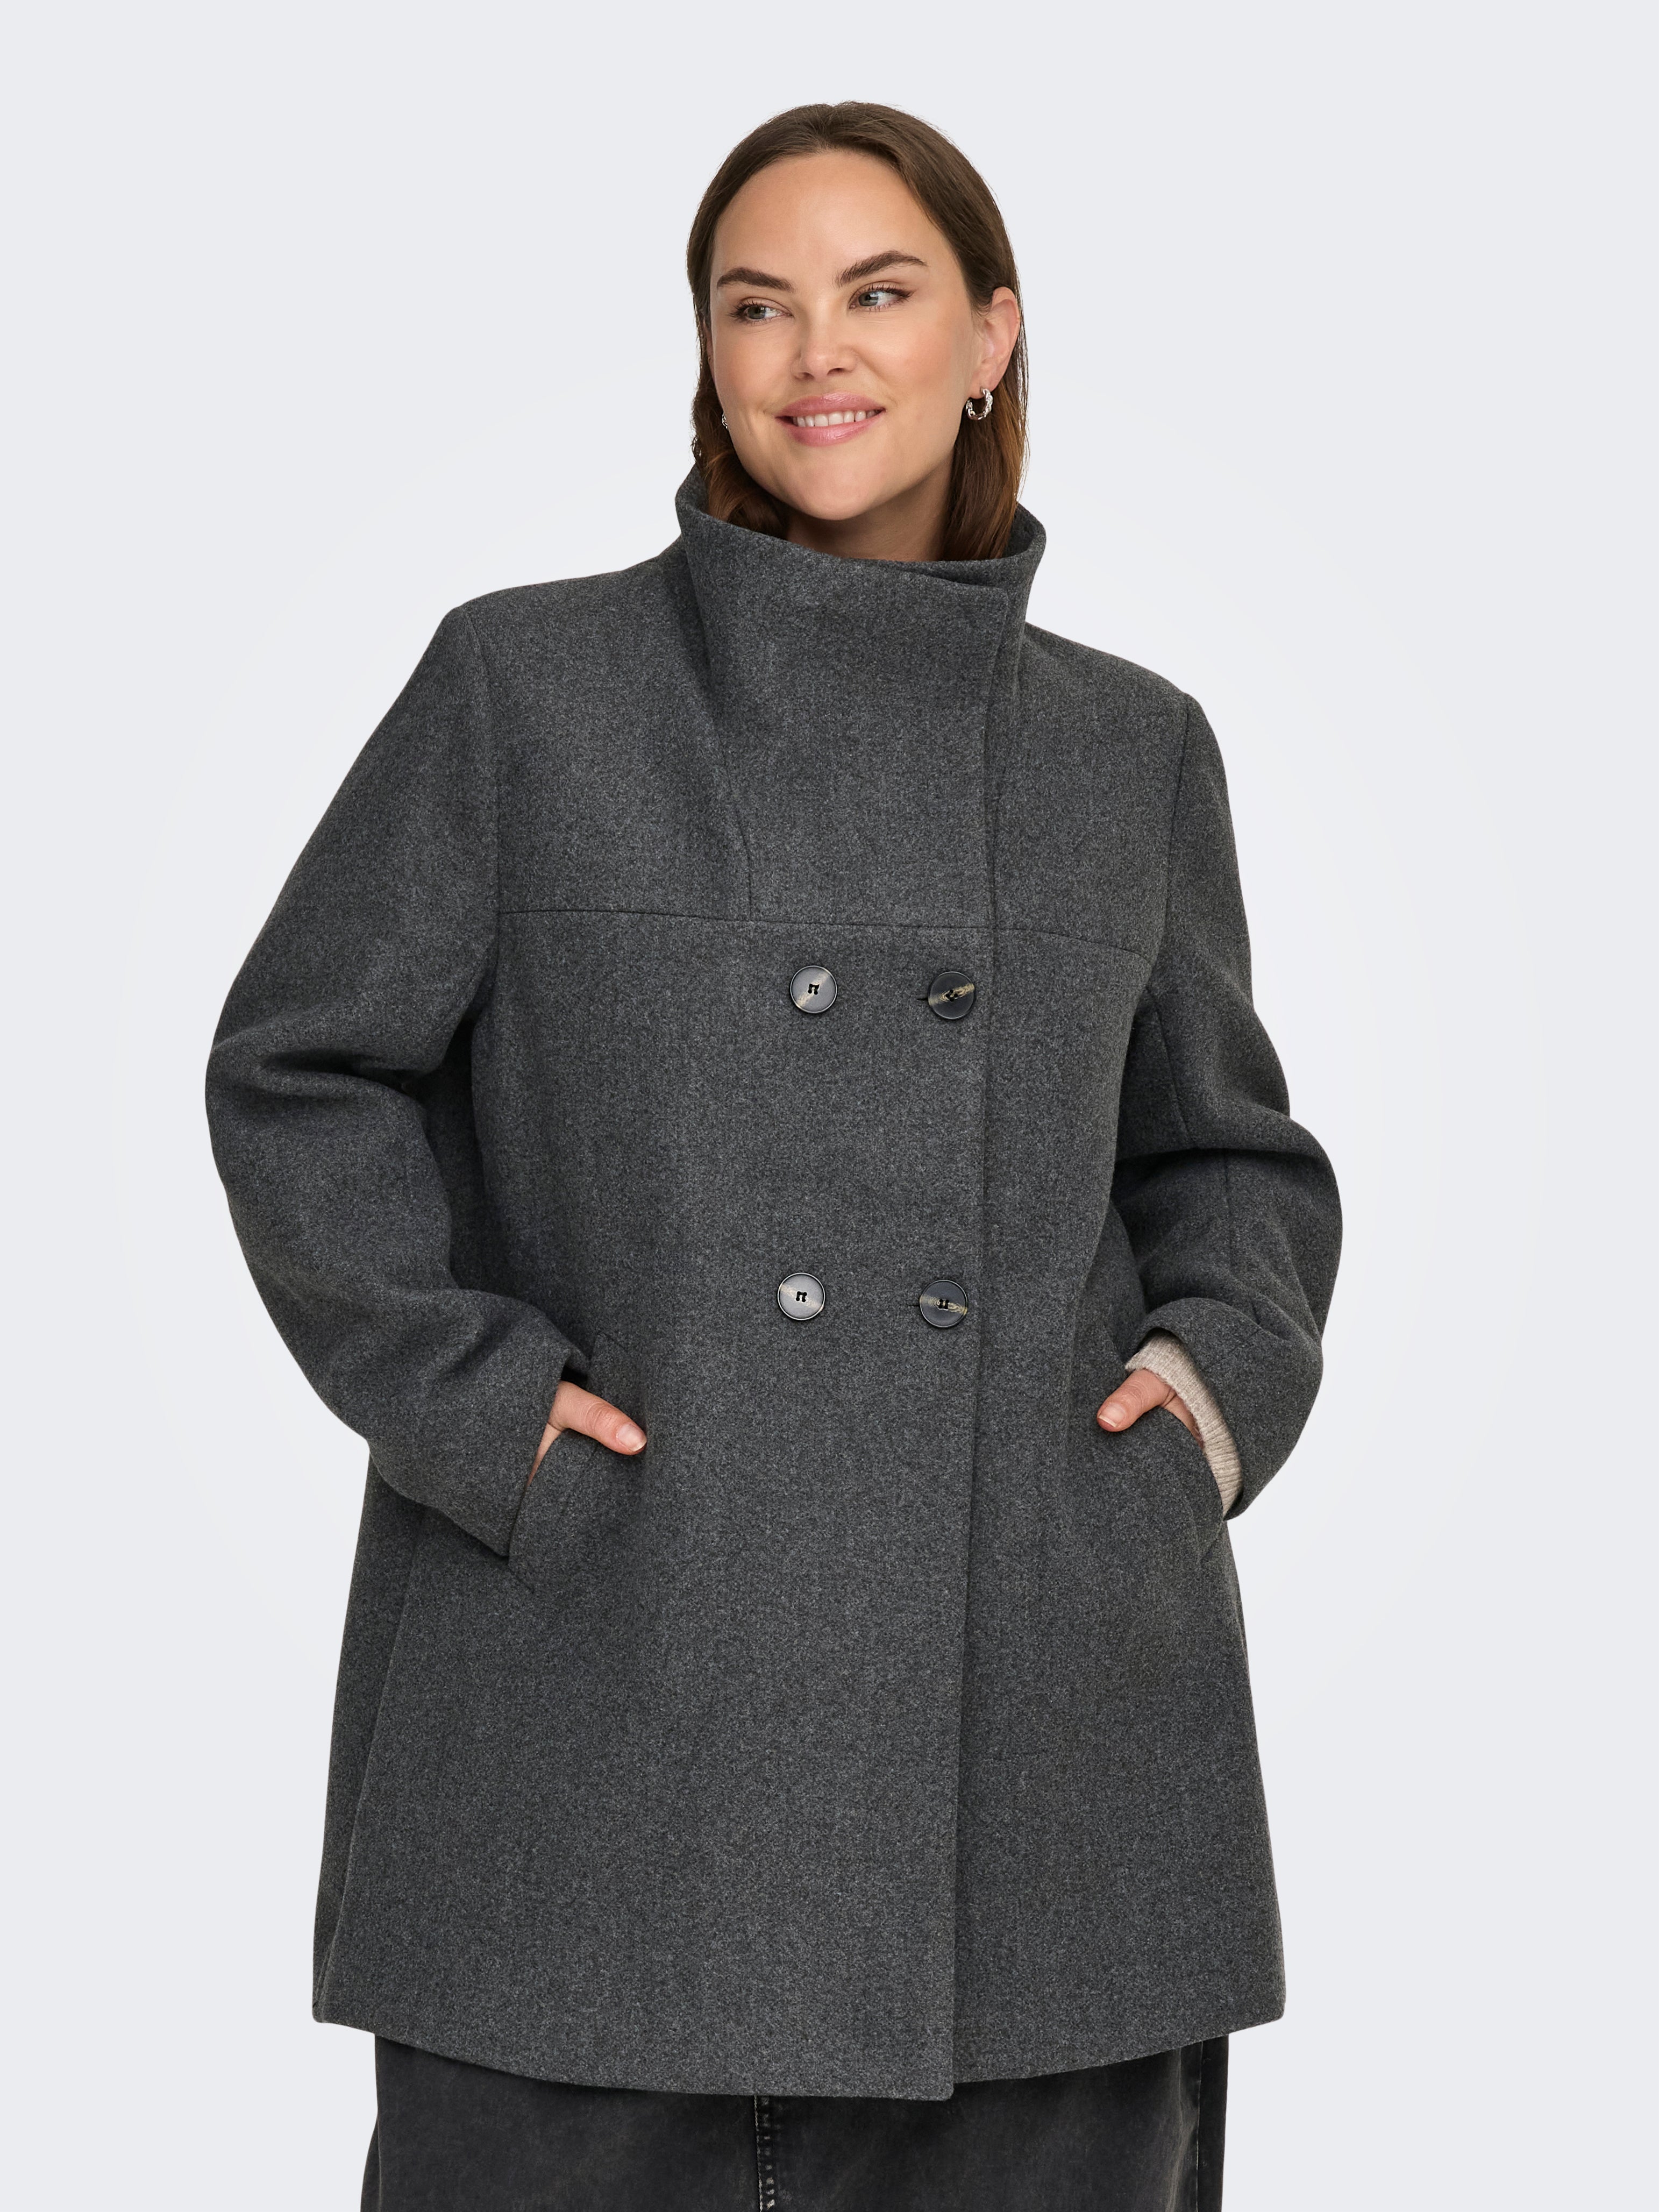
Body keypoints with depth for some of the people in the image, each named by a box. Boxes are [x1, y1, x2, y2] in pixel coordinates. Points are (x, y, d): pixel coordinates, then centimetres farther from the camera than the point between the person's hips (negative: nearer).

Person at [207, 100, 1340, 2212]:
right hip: (599, 1692, -2)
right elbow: (302, 1070, 4)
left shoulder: (1133, 749, 11)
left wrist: (1219, 1370, 2)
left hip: (1039, 1711, 3)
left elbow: (1227, 1150, 20)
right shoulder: (525, 685, 3)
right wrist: (472, 1394, -7)